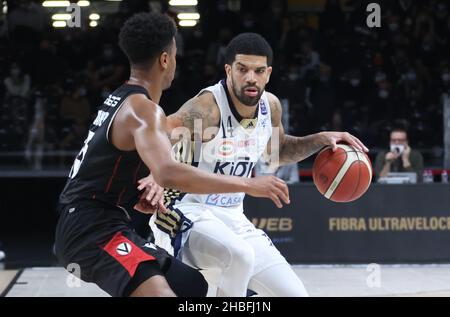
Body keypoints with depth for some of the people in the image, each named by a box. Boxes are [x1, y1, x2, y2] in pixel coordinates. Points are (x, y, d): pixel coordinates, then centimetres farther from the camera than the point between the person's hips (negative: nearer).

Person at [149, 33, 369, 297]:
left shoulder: (270, 106, -1)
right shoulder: (208, 108, -24)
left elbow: (278, 150, 21)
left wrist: (320, 140, 7)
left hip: (233, 219, 8)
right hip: (189, 213, -7)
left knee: (295, 293, 4)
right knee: (240, 255, -37)